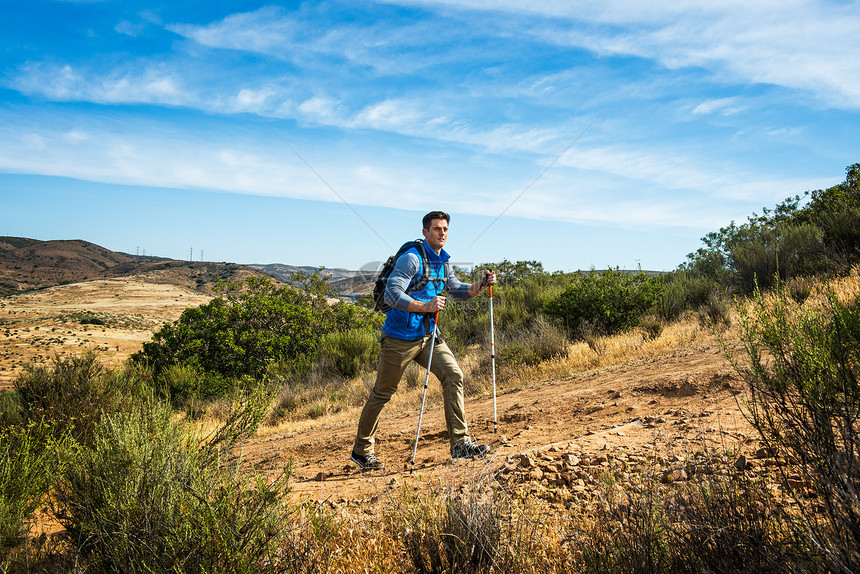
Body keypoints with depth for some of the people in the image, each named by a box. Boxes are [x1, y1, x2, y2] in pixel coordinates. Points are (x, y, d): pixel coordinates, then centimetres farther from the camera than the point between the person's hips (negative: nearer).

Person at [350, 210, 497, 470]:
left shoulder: (442, 261, 10)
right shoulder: (411, 258, -16)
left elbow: (458, 290, 20)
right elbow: (391, 294, -25)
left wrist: (482, 284, 2)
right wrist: (425, 306, -35)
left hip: (427, 335, 7)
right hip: (400, 338, -7)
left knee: (453, 375, -6)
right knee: (382, 393, 4)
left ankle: (460, 443, -2)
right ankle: (361, 450, 20)